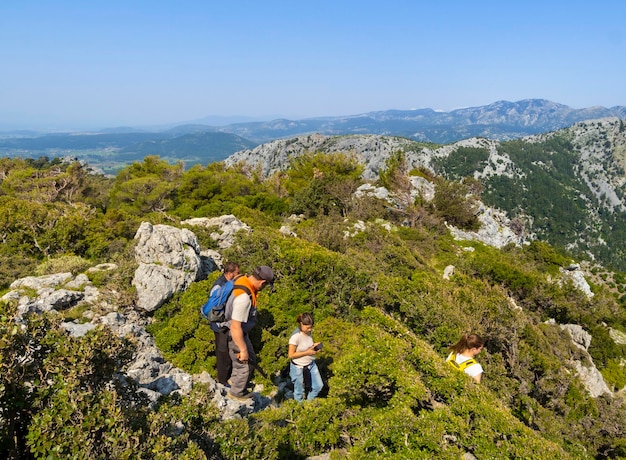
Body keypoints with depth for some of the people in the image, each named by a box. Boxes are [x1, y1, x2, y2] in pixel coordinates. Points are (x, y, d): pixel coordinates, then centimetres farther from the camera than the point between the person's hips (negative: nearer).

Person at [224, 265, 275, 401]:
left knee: (250, 358, 30)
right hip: (235, 335, -9)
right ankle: (236, 392, 35)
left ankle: (235, 379, 54)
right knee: (246, 363, 12)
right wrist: (243, 350, -24)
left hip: (240, 331, 9)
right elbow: (235, 327, -34)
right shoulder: (244, 297, -39)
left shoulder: (244, 281, -11)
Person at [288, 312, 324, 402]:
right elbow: (291, 355, -22)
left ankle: (309, 403, 41)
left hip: (311, 364, 7)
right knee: (299, 392, 12)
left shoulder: (308, 331, -7)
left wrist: (315, 345, -9)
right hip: (298, 367, -7)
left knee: (319, 386, 16)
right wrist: (307, 352, -23)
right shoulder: (296, 336, -28)